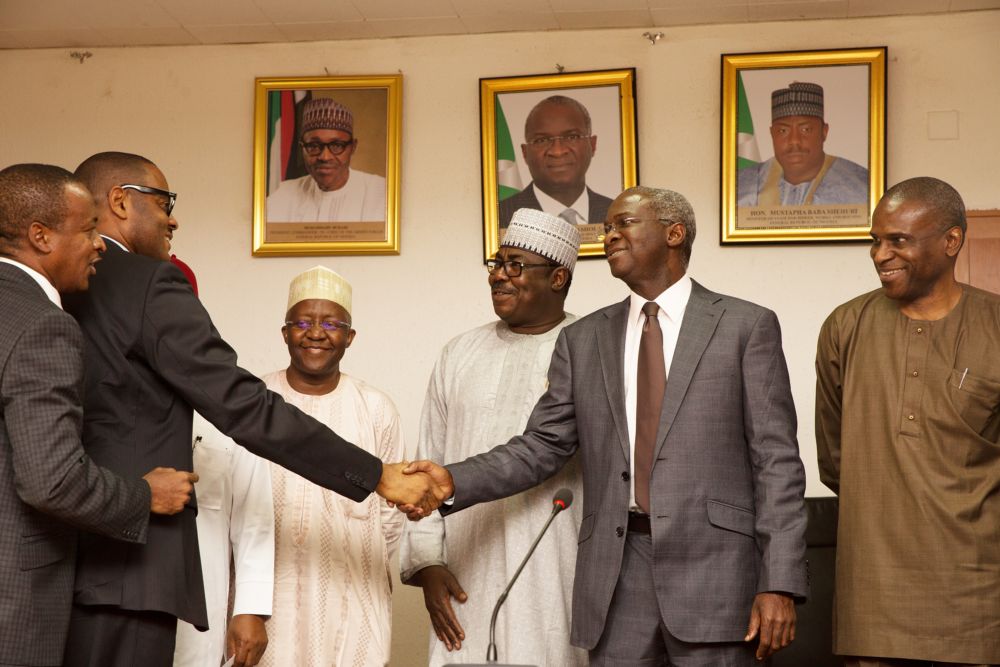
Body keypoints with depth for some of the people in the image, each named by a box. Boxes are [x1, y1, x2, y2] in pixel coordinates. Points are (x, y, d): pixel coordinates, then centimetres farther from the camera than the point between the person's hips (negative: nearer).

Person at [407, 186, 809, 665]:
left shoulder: (745, 327, 3)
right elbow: (542, 447, 10)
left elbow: (776, 461, -2)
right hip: (618, 568, 3)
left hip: (713, 565, -3)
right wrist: (453, 482, -7)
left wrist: (780, 583, -9)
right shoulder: (582, 341, 14)